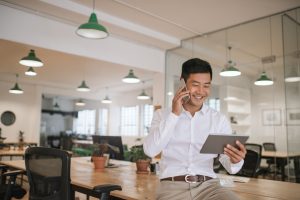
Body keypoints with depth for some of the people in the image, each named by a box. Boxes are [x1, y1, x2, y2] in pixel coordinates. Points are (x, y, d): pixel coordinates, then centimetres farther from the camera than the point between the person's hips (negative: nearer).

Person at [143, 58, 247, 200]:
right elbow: (150, 150, -7)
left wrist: (235, 160, -19)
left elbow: (228, 164, 4)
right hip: (172, 186, -1)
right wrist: (174, 114, -8)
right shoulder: (162, 115, 8)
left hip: (208, 185, 2)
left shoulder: (219, 119, 9)